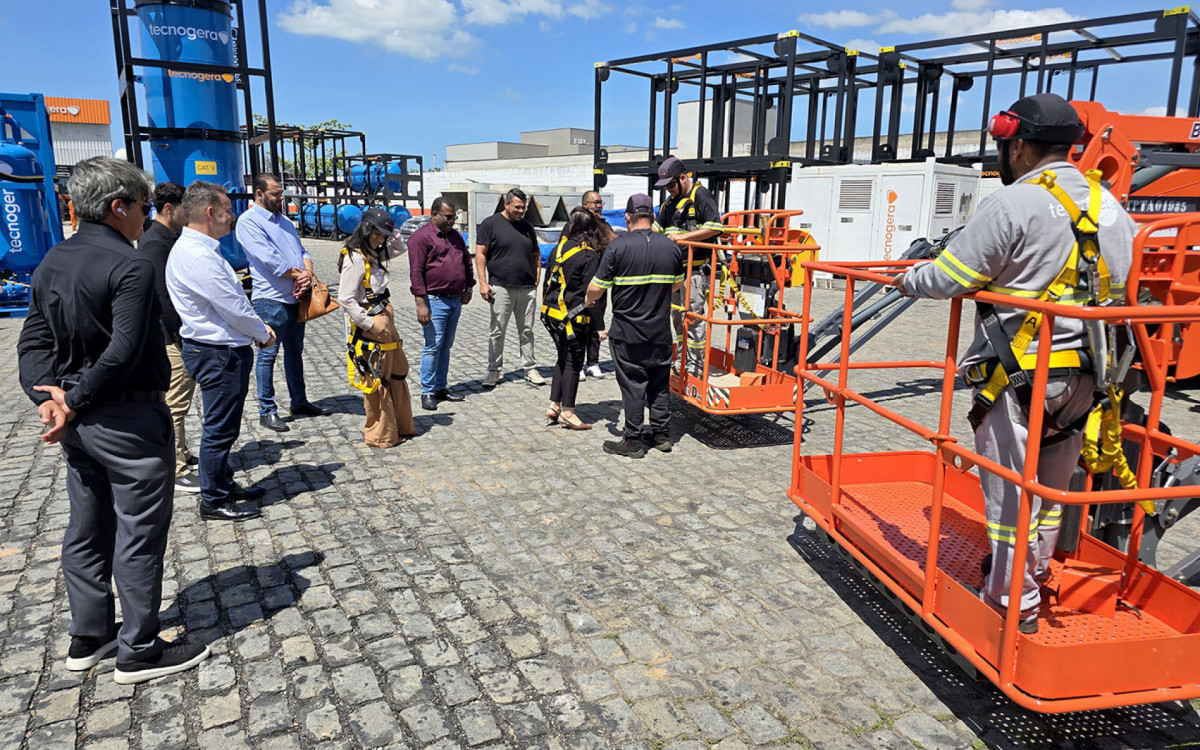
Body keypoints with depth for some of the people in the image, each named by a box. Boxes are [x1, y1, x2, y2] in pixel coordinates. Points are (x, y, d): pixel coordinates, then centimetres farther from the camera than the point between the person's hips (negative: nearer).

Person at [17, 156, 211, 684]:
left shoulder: (51, 264, 8)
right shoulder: (131, 267, -18)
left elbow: (33, 342, 5)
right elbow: (122, 354, -23)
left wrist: (51, 395, -7)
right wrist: (75, 400, -12)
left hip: (80, 422, 9)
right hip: (128, 421, -9)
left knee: (87, 531, 18)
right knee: (139, 536, 3)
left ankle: (89, 638, 32)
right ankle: (139, 652, 14)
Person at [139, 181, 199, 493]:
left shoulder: (170, 238, 14)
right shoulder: (155, 243, -17)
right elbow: (163, 297, -22)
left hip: (182, 336, 10)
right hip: (172, 338, -10)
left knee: (178, 402, 19)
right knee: (176, 405, -5)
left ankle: (181, 454, 32)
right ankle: (177, 472, 1)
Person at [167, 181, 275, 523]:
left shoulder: (199, 249, 12)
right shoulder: (197, 255, -23)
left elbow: (231, 299, 17)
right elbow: (233, 307, -21)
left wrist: (257, 326, 7)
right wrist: (262, 333, -5)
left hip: (221, 350, 11)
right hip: (218, 354, -11)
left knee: (222, 426, 21)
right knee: (220, 429, 1)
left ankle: (224, 485, 36)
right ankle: (214, 502, 14)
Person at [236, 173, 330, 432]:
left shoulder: (284, 221, 18)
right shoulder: (248, 221, -6)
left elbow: (302, 252, 12)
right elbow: (267, 258, -16)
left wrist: (307, 275, -8)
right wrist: (299, 275, -10)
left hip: (297, 297, 8)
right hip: (270, 298, -8)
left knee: (295, 351, 15)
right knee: (268, 355, -1)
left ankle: (299, 402, 26)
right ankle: (267, 411, 6)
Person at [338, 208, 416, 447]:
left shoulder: (374, 254, 11)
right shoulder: (354, 258, -16)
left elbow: (399, 248, 30)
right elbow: (345, 299, -21)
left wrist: (393, 233, 10)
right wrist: (370, 324, -20)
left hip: (385, 321, 10)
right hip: (370, 325, -10)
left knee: (398, 371, 17)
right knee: (377, 381, -1)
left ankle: (402, 427, 29)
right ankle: (381, 436, 10)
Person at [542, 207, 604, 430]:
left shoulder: (558, 248, 6)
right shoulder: (590, 256, -13)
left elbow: (547, 281, 13)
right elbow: (591, 294, -17)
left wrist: (546, 307, 24)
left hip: (552, 313, 7)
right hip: (573, 318, -7)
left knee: (563, 359, 18)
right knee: (573, 363, 3)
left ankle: (554, 406, 20)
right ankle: (567, 412, 8)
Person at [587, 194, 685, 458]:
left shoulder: (618, 246, -12)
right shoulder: (671, 247, 1)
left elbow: (596, 289, -10)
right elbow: (678, 284, 16)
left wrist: (589, 300, 13)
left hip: (627, 333, -4)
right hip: (661, 332, 4)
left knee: (633, 386, 3)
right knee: (659, 384, 15)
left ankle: (633, 441, 10)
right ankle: (662, 435, 24)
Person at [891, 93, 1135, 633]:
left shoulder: (1013, 204, -15)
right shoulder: (1109, 205, 9)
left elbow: (947, 278, -15)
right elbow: (1126, 281, 16)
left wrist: (908, 280, 4)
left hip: (1020, 376, -8)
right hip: (1085, 379, 8)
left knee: (1011, 491, 4)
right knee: (1053, 485, 21)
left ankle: (1013, 605, 15)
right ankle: (1036, 580, 37)